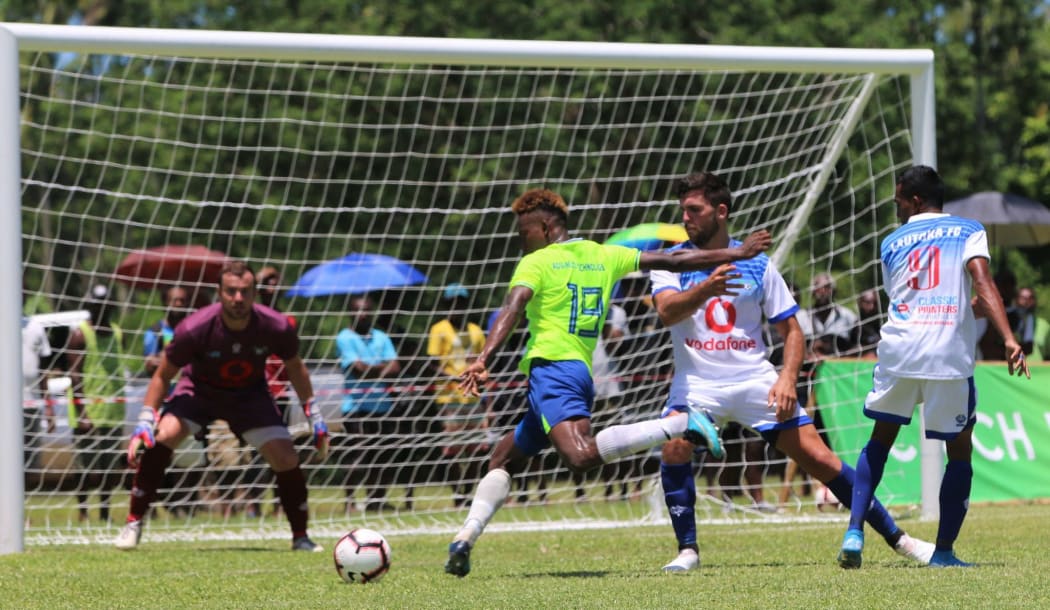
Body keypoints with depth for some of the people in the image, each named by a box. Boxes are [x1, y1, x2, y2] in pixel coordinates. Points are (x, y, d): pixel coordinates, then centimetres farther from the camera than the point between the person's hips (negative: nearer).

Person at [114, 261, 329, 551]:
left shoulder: (276, 327, -25)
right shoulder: (195, 328, -31)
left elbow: (295, 368, -2)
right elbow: (163, 375, -16)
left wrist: (314, 415, 2)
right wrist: (144, 423, -24)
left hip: (250, 393, 2)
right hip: (199, 389, -1)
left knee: (286, 459, -14)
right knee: (162, 436, -27)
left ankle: (300, 537, 8)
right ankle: (133, 523, -13)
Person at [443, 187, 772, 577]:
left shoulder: (536, 263, 3)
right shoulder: (603, 257, 20)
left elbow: (512, 311, -15)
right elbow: (674, 262, 20)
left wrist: (483, 360, -28)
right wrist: (737, 254, 28)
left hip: (551, 367, -9)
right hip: (583, 374, 9)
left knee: (581, 456, -31)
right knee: (504, 459, 18)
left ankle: (681, 426, -33)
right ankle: (467, 535, 2)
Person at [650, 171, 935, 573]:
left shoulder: (757, 264, 4)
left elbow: (791, 330, 7)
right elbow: (667, 312, -19)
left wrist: (787, 378, -10)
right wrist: (705, 289, -39)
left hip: (755, 380, 0)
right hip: (697, 381, 0)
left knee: (818, 458, -5)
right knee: (674, 446, -29)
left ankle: (897, 538, 5)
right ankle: (687, 549, -14)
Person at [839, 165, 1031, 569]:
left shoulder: (892, 243, 17)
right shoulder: (969, 231, 8)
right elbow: (982, 282, -9)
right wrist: (1008, 339, -18)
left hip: (898, 351, 2)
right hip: (949, 355, -2)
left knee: (881, 439, 20)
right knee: (960, 449, 12)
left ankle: (854, 532, 7)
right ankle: (944, 550, 8)